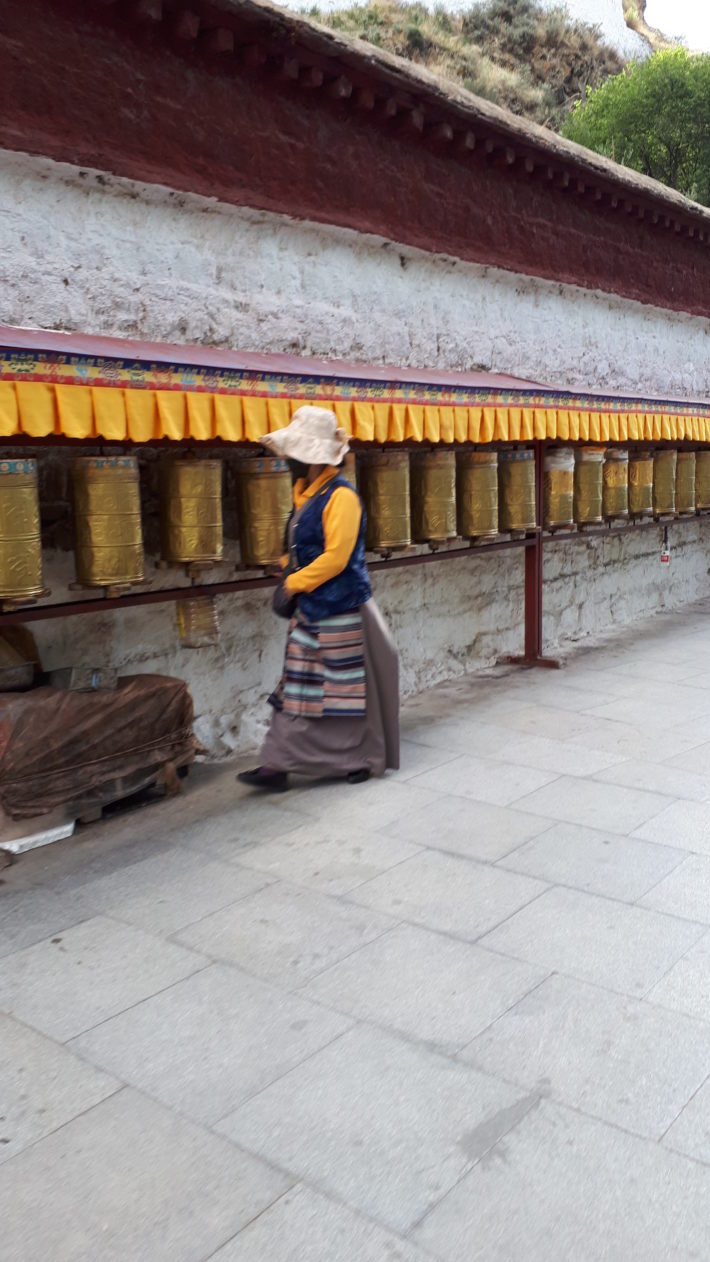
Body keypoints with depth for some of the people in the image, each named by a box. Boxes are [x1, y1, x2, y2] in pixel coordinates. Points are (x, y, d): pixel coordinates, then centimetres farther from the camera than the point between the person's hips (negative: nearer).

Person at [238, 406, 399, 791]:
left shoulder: (341, 496, -17)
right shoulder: (304, 492, 11)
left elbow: (335, 558, -22)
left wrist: (293, 583, -14)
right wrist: (289, 571, 5)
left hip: (340, 610, -9)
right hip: (309, 608, 9)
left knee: (349, 687, 4)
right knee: (297, 688, 9)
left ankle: (364, 759, 21)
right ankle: (278, 764, 14)